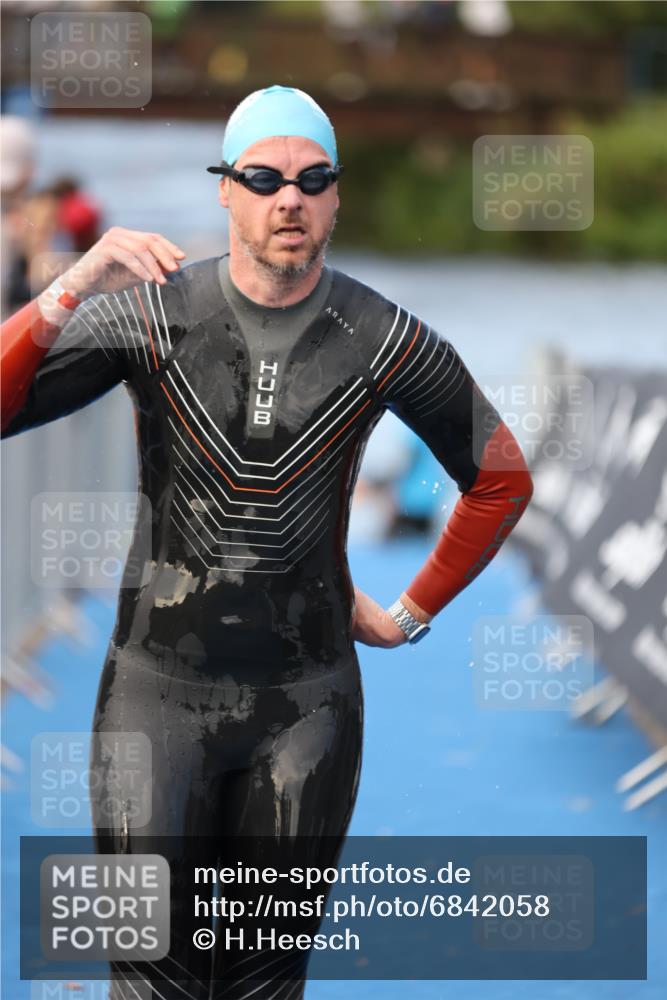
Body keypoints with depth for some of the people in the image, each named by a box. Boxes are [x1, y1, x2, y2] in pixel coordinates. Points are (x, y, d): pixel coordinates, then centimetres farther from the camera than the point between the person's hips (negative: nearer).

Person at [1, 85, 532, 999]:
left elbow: (502, 480, 9)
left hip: (307, 703, 1)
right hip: (160, 688, -1)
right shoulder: (150, 315, -9)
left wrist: (411, 616, 8)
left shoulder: (384, 341, -6)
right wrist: (74, 288, -31)